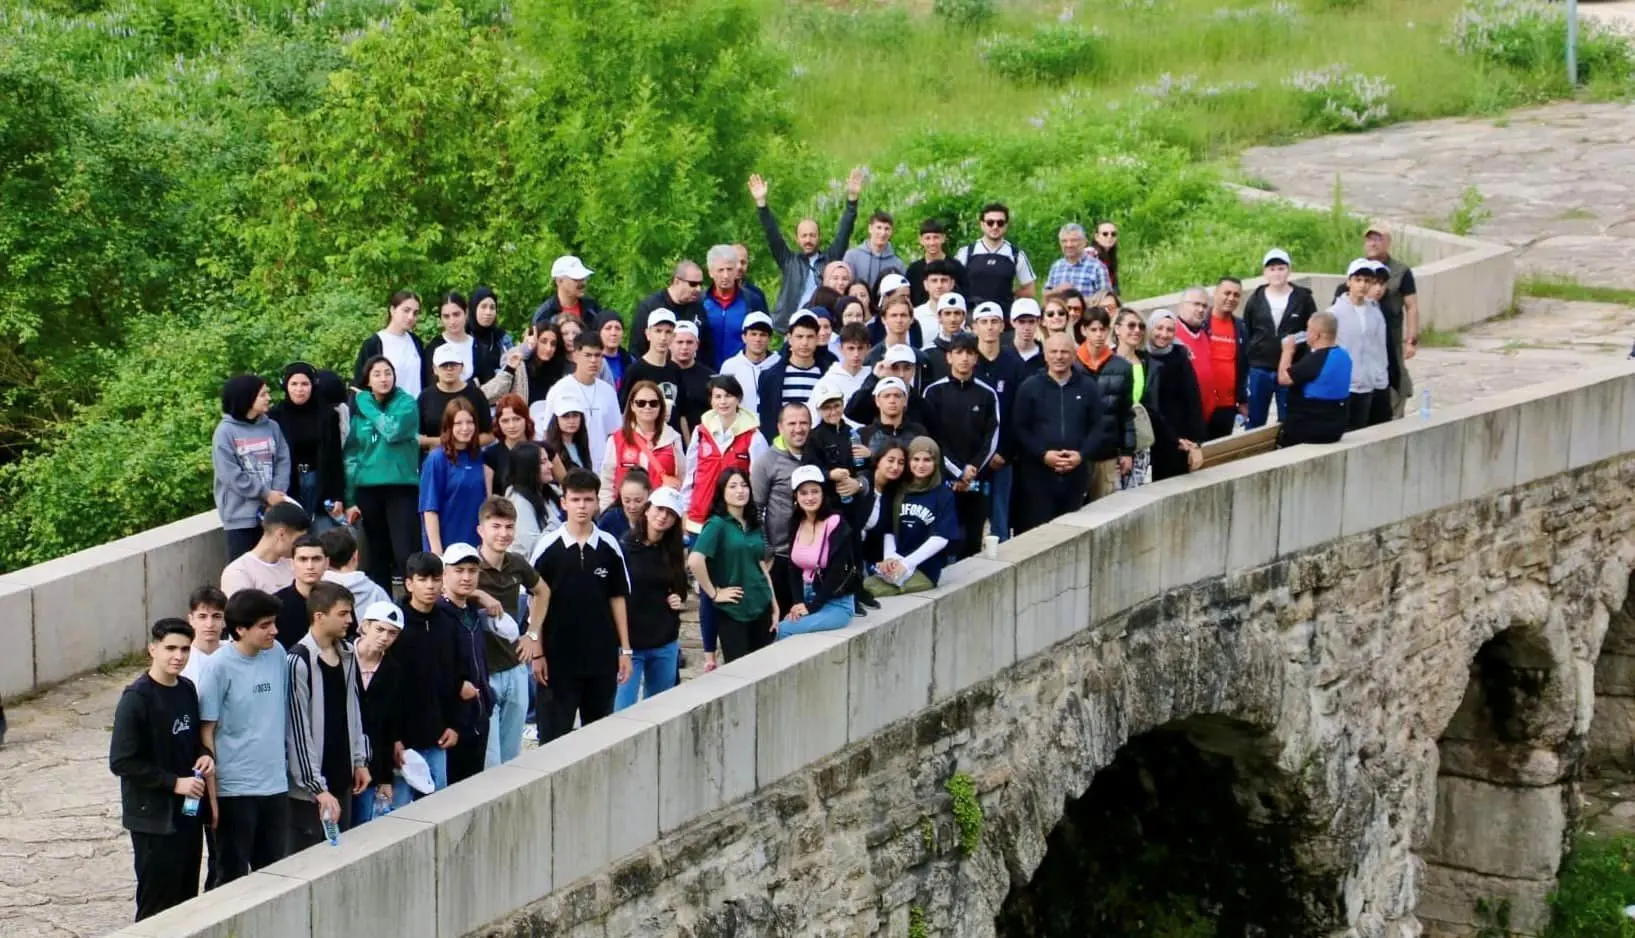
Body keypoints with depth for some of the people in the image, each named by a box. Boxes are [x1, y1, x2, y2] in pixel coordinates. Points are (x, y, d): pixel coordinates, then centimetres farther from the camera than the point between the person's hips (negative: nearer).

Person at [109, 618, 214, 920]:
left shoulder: (187, 689, 6)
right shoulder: (136, 699, -15)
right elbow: (121, 762, -18)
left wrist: (204, 755, -1)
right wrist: (174, 783, -19)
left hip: (189, 812, 7)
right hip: (154, 819, -7)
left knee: (186, 901, 13)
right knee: (157, 907, -2)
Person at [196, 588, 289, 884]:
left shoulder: (277, 653, 1)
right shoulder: (220, 666, -14)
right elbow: (206, 731, -11)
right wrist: (210, 793, -11)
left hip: (275, 783, 5)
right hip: (235, 787, -5)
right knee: (233, 876, 7)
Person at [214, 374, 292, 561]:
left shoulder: (272, 427, 8)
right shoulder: (225, 431, -7)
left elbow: (283, 461, 3)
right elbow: (231, 475, -13)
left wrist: (277, 493, -13)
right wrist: (266, 494, -11)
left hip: (271, 513, 4)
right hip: (240, 514, -4)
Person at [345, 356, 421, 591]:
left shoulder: (406, 403, 1)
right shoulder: (359, 408, 10)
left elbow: (393, 430, -18)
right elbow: (351, 455, 11)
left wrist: (367, 407, -6)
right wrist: (349, 499, 7)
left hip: (402, 486, -4)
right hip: (368, 489, 4)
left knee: (405, 554, -13)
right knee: (377, 556, 9)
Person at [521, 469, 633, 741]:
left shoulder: (609, 546, 2)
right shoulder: (549, 547, -4)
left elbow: (617, 599, 8)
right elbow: (536, 601, 0)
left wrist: (625, 649, 5)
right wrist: (537, 652, -4)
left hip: (602, 656, 2)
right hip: (559, 656, -2)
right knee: (554, 733, 0)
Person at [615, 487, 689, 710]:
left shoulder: (673, 554, 8)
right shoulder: (623, 548, -8)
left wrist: (678, 599, 1)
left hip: (665, 644, 5)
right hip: (628, 643, -5)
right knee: (623, 711, -8)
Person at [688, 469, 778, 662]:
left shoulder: (755, 526, 10)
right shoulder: (717, 524, -12)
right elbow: (694, 561, -24)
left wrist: (775, 606, 14)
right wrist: (713, 593, -17)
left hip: (761, 607, 6)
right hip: (732, 610, -6)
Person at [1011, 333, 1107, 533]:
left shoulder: (1089, 387, 8)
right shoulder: (1030, 387, 2)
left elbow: (1096, 428, 6)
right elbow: (1020, 429, -2)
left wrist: (1082, 454, -11)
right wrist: (1044, 454, -15)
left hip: (1075, 476, 2)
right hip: (1038, 475, -2)